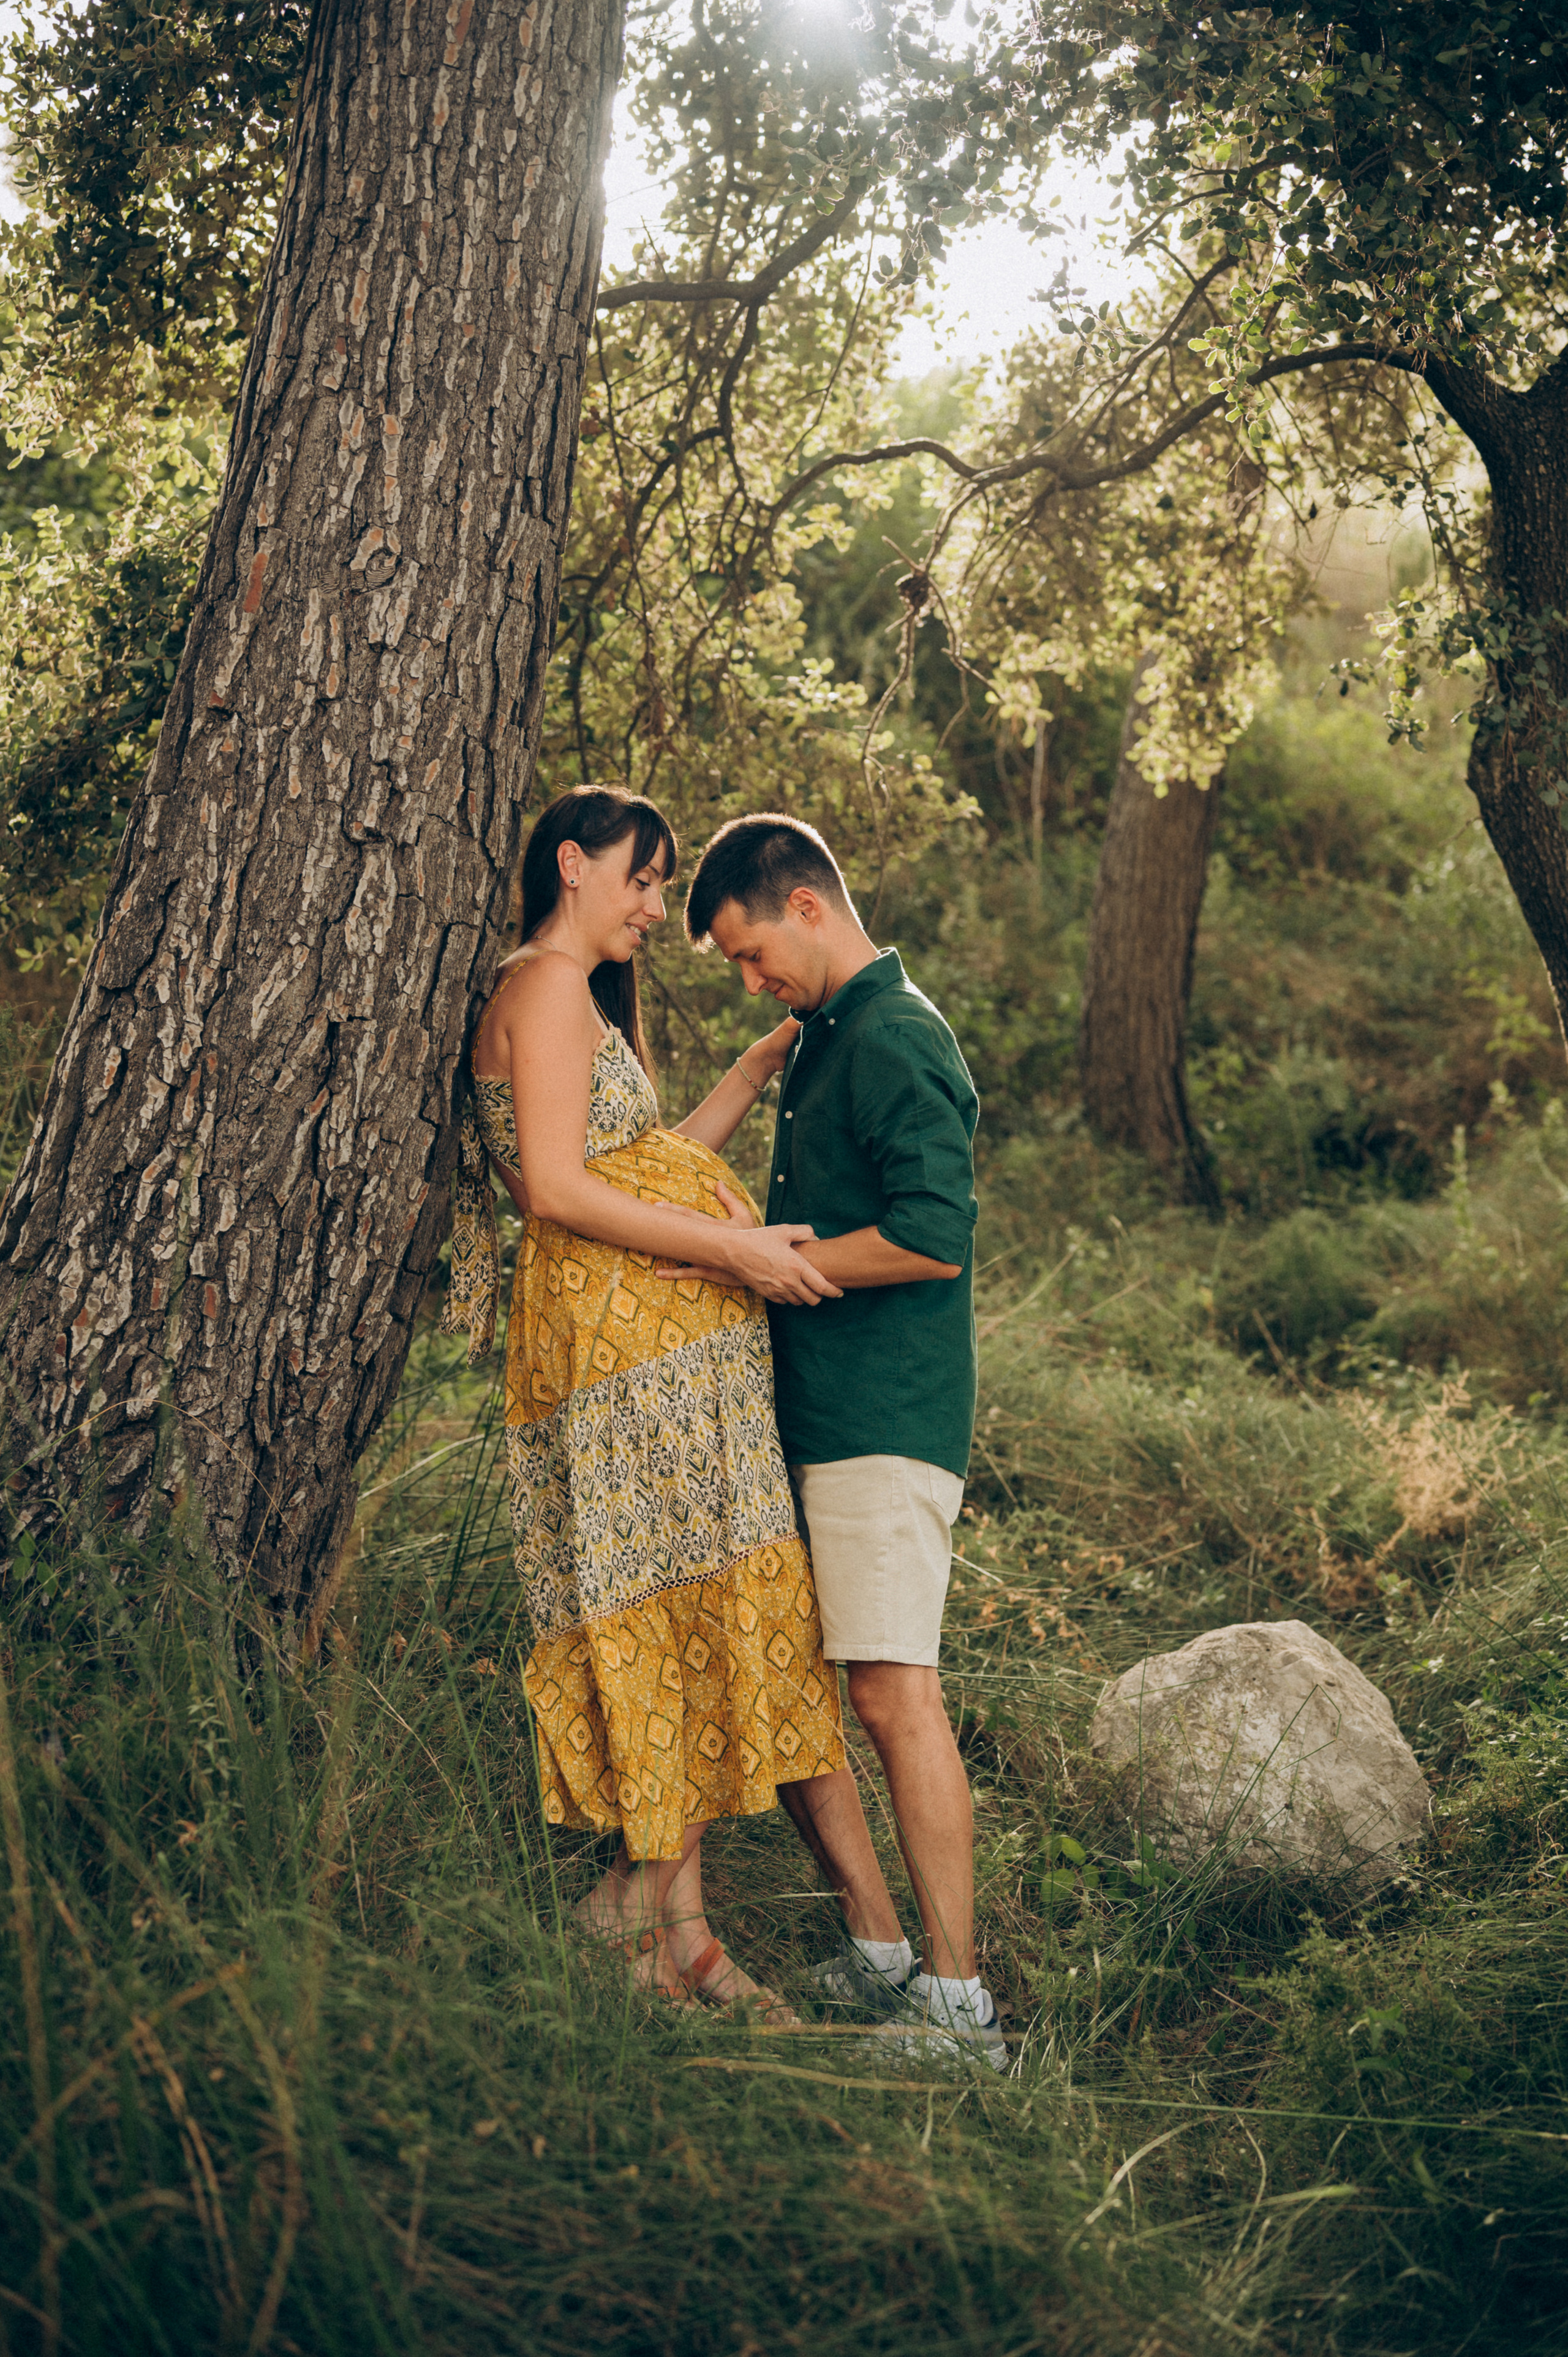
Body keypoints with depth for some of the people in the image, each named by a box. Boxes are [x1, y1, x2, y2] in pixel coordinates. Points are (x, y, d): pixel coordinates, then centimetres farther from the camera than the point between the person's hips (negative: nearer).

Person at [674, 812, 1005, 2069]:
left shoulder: (896, 1040, -11)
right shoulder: (827, 1038, 21)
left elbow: (933, 1239, -21)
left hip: (884, 1422, -10)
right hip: (809, 1418, 10)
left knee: (894, 1693, -10)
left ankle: (960, 2004, -3)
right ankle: (883, 1954, 20)